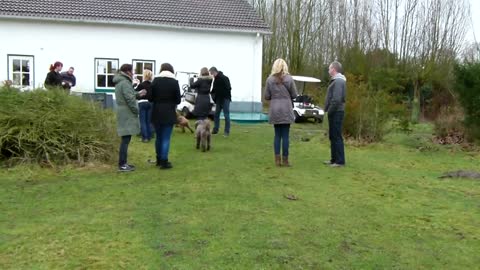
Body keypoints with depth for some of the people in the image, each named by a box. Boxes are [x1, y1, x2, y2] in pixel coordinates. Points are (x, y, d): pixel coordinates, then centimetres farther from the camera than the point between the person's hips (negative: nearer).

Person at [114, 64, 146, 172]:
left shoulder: (120, 82, 16)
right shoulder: (125, 83, -16)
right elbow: (129, 99, -20)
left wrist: (138, 94, 14)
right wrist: (136, 110, -10)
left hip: (124, 113, 10)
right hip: (127, 115, -10)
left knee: (126, 139, 15)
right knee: (126, 139, -7)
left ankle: (123, 163, 21)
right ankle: (122, 165, -5)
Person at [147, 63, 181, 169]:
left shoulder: (155, 80, 0)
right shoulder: (174, 82, -5)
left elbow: (150, 97, -1)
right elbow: (178, 100, -3)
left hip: (157, 113, 3)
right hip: (169, 113, -3)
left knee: (158, 137, 16)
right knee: (166, 138, 0)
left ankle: (159, 160, 27)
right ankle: (164, 161, 0)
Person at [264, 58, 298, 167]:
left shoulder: (270, 79, -2)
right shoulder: (289, 79, -5)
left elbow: (266, 97, 0)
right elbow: (294, 95, -2)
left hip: (274, 110, 2)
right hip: (286, 110, -2)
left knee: (277, 135, 10)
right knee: (285, 136, 3)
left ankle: (277, 159, 10)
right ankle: (285, 160, 6)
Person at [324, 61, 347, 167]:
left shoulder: (338, 81, -15)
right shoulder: (336, 80, 17)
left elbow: (336, 100, -24)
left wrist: (329, 111, -15)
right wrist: (329, 110, 13)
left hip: (336, 113, -10)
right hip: (334, 113, 10)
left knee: (336, 137, -6)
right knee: (332, 136, 14)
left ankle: (340, 161, -1)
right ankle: (334, 159, 22)